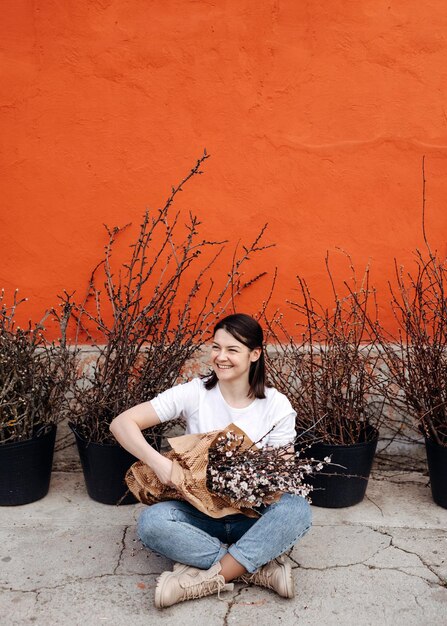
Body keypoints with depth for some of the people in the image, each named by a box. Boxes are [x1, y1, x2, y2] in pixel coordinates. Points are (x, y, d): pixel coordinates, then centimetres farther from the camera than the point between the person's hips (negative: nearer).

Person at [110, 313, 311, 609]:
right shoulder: (195, 393, -9)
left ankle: (207, 579, -25)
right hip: (201, 513, 0)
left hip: (254, 516, 0)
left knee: (297, 508, -31)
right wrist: (159, 462, -29)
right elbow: (122, 423, -14)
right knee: (152, 521, -31)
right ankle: (258, 565, -22)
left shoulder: (276, 405, -6)